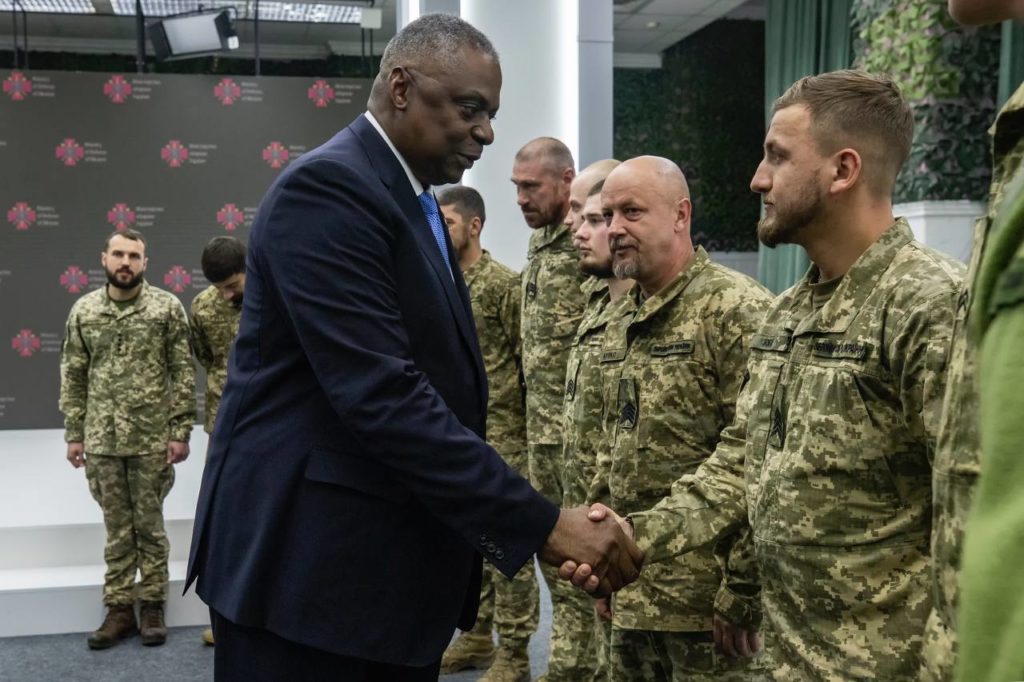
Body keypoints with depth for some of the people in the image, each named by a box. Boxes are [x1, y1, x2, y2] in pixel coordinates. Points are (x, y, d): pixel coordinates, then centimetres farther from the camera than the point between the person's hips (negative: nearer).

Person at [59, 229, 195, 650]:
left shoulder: (167, 308, -2)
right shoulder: (83, 310, 6)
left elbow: (183, 373, -4)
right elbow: (73, 377, 8)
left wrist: (181, 431, -8)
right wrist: (73, 434, 5)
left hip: (152, 438, -2)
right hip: (101, 439, 2)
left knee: (149, 524, 7)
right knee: (117, 527, 10)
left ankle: (152, 607, 19)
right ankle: (119, 609, 20)